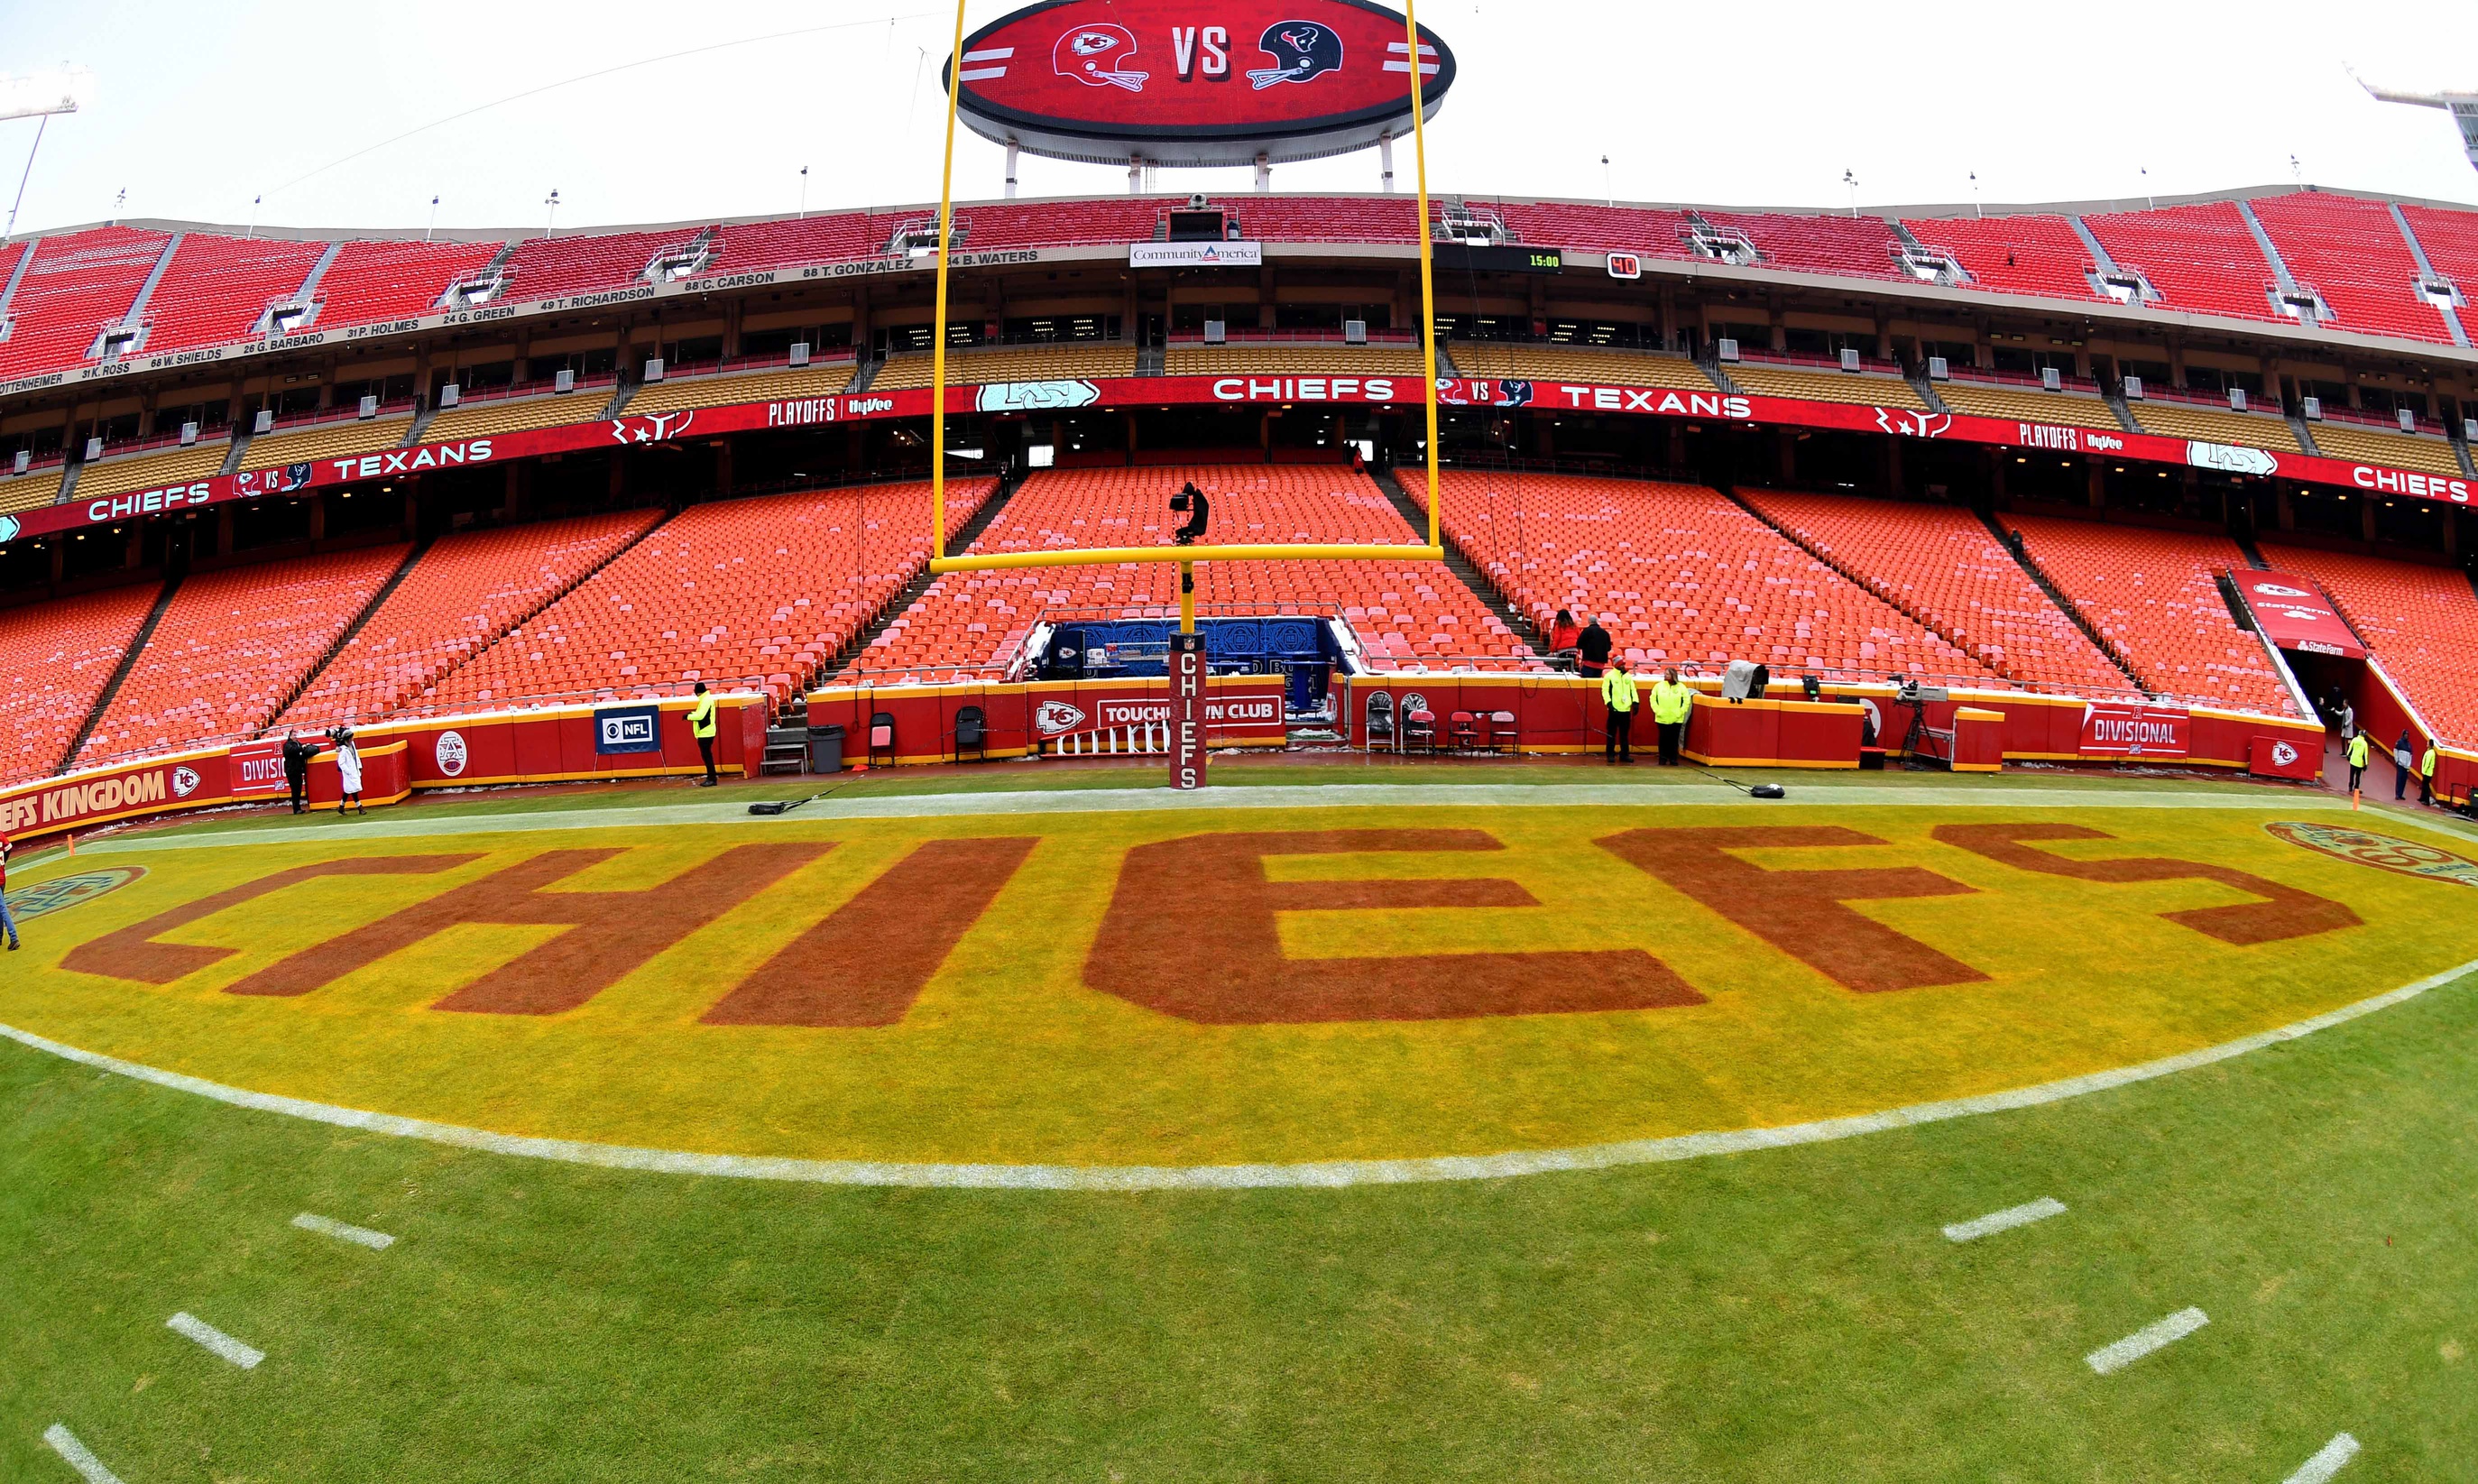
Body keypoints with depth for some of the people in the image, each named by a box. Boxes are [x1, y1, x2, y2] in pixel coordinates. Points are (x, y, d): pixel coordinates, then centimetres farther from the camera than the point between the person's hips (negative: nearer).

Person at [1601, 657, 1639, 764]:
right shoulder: (1609, 676, -4)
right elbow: (1605, 690, -8)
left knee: (1625, 734, 9)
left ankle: (1624, 754, 14)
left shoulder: (1628, 676, 13)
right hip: (1614, 709, -5)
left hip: (1626, 709, 5)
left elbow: (1633, 690, 15)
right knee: (1612, 733, 0)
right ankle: (1610, 754, 6)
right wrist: (1609, 703, -18)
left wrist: (1635, 702, 4)